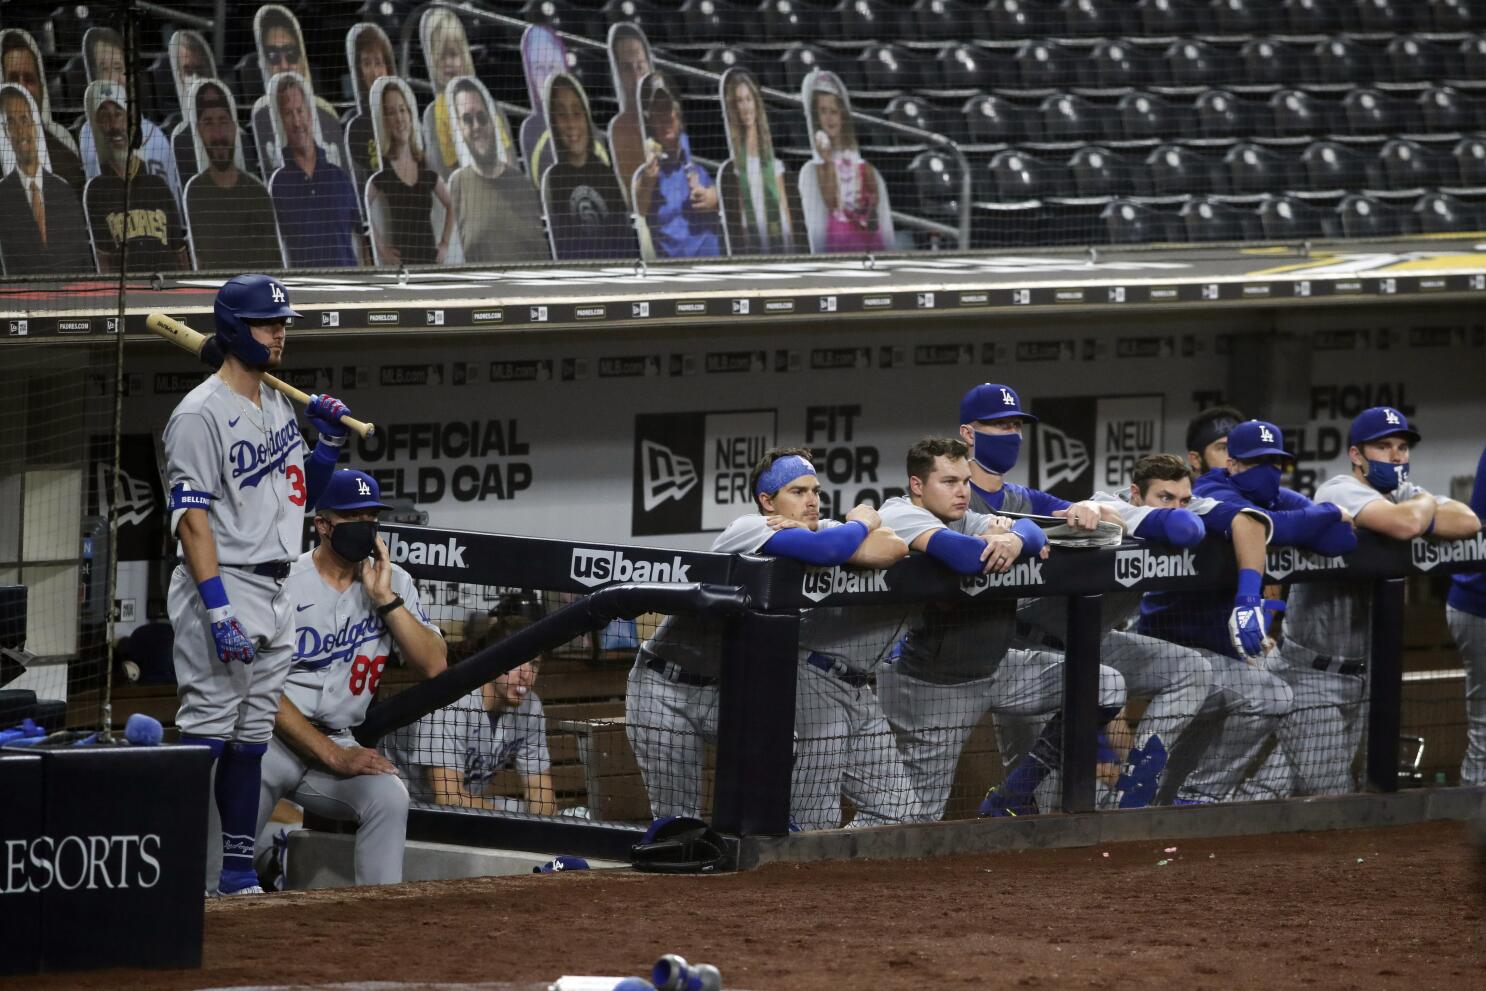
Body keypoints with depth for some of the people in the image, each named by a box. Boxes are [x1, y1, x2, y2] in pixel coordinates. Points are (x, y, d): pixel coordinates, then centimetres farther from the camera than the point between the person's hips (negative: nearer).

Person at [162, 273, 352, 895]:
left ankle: (238, 870, 14)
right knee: (208, 728, -12)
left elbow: (301, 494, 24)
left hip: (273, 596, 8)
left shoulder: (278, 405, 15)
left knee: (252, 737, 10)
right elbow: (192, 517, -17)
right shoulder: (201, 414, -11)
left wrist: (330, 443, 5)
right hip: (222, 587, -8)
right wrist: (219, 610, -24)